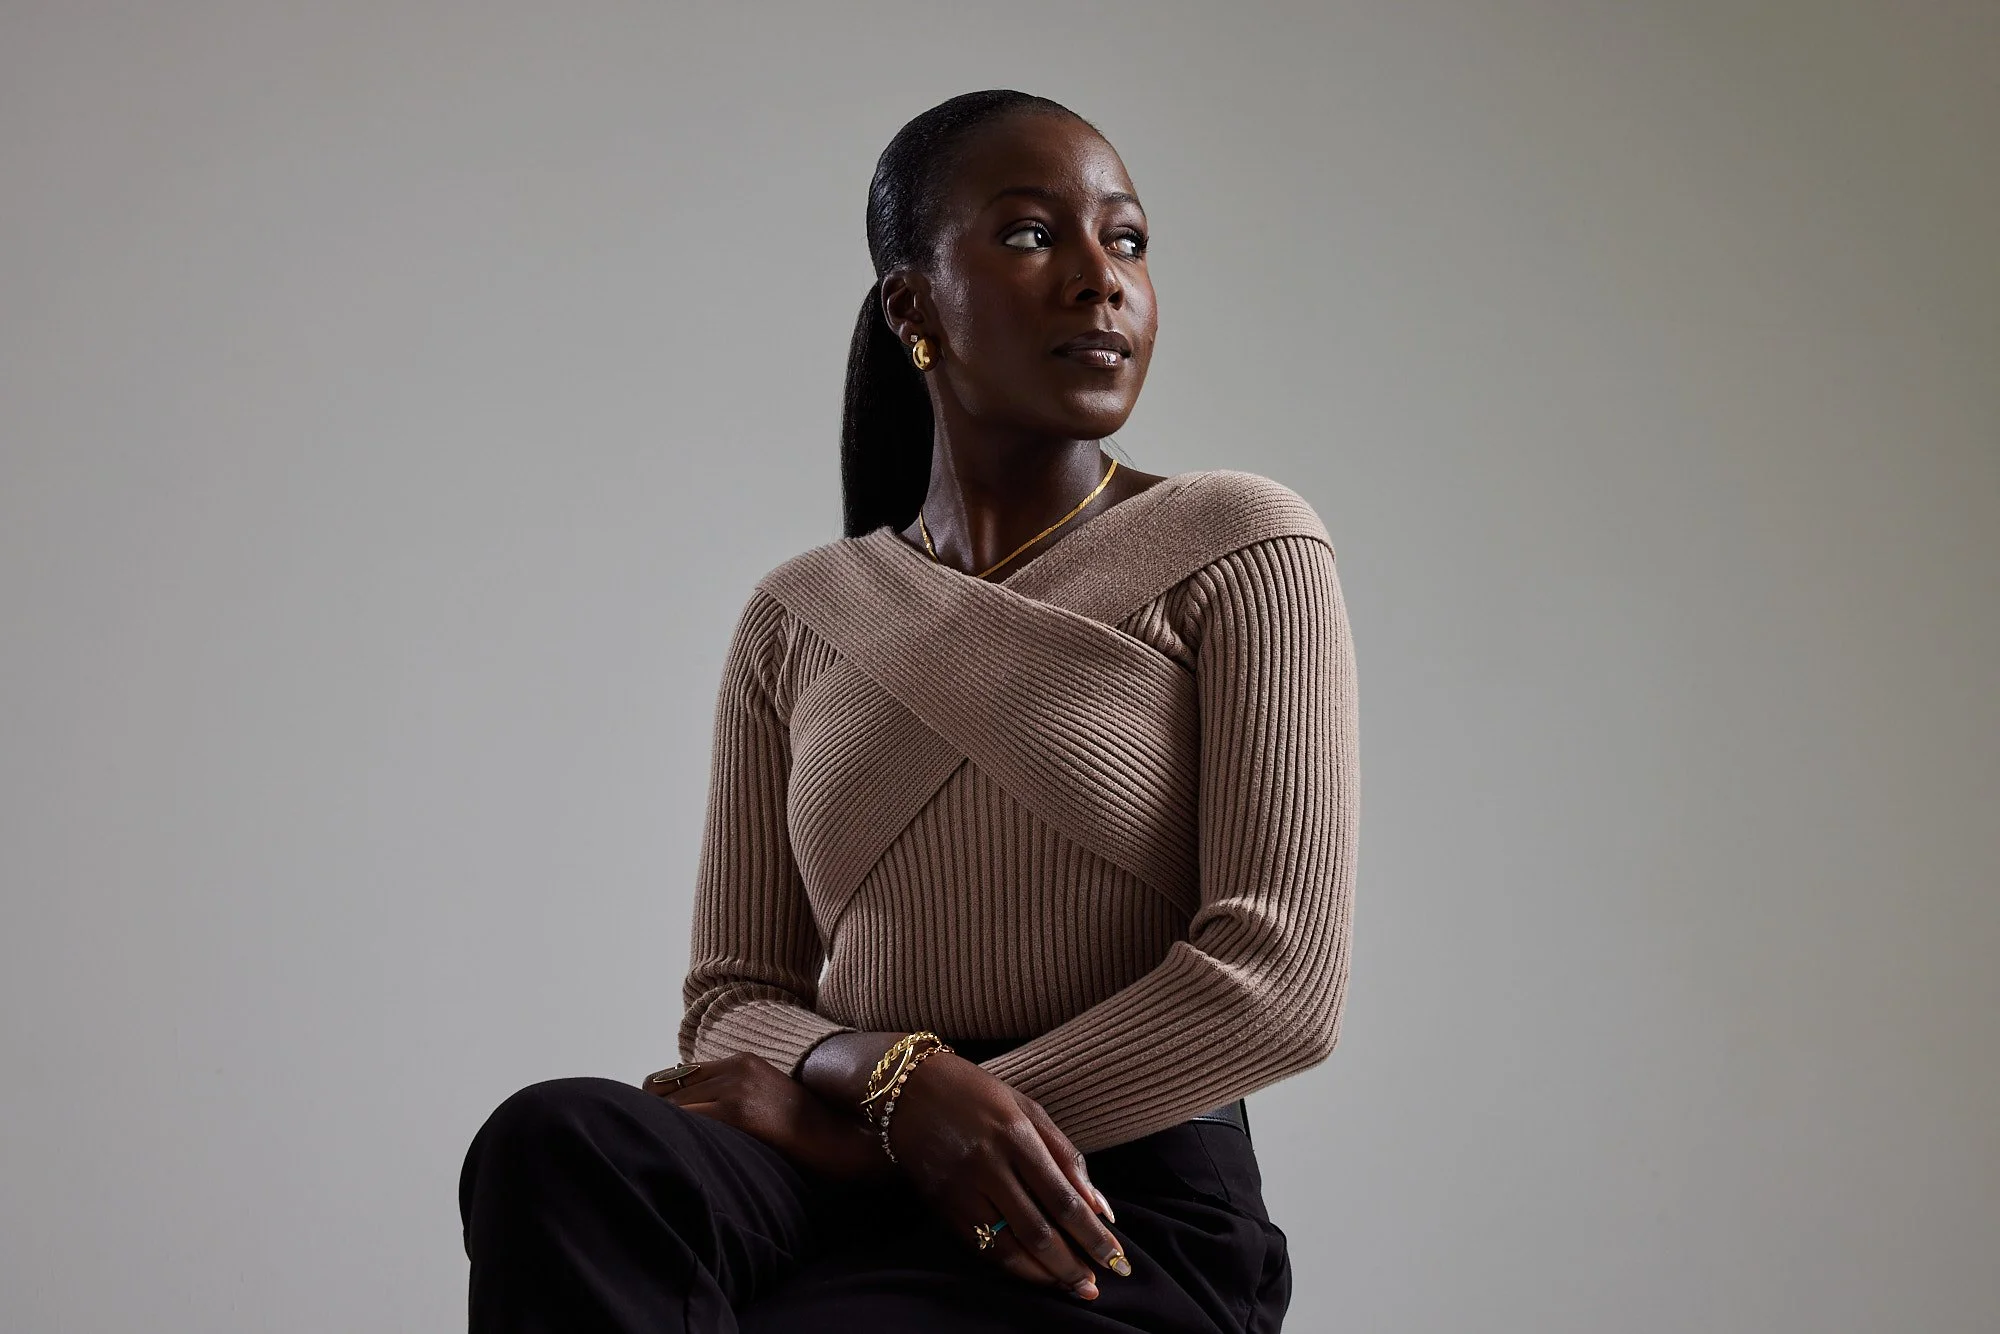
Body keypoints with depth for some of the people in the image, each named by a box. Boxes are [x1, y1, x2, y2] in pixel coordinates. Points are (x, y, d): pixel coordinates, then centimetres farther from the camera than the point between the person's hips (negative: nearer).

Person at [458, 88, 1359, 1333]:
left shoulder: (1242, 547, 2)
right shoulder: (796, 621, 14)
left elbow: (1283, 983, -8)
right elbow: (732, 1003, 11)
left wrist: (851, 1120, -9)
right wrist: (896, 1078, -15)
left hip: (1129, 1224, -4)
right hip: (850, 1179, 4)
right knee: (558, 1143, -30)